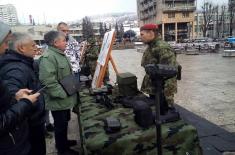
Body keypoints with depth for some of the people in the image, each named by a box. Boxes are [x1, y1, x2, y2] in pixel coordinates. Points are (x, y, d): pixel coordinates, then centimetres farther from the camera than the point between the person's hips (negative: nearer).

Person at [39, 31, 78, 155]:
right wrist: (63, 94, -24)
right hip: (59, 100, -9)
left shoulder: (61, 54, 10)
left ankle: (64, 142, 43)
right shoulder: (48, 57, -23)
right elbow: (49, 82, -30)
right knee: (60, 124, 8)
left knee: (65, 122, 23)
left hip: (66, 98, 9)